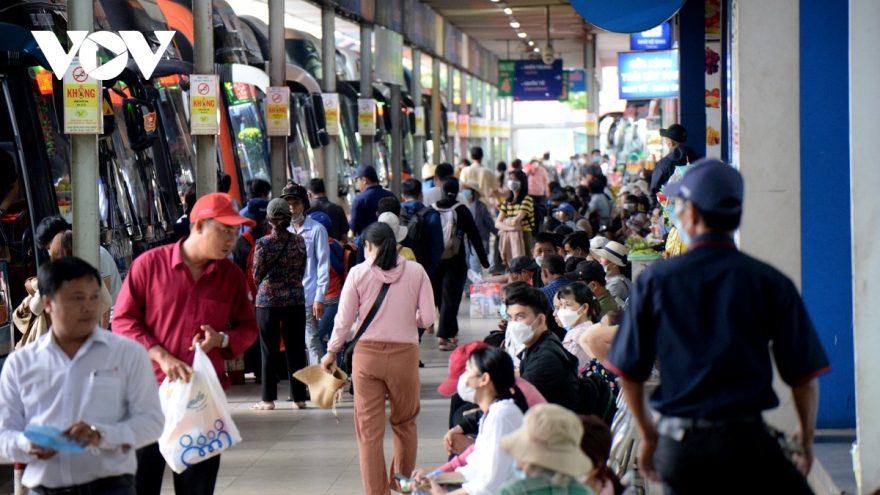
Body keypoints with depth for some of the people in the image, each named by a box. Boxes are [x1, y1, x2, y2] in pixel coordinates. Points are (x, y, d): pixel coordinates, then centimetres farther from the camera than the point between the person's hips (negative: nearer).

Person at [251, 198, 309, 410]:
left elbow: (256, 276, -2)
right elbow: (302, 272, 8)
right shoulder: (299, 241, -1)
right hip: (295, 300, 2)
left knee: (269, 351, 5)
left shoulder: (262, 243, -9)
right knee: (295, 349, 8)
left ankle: (269, 399, 7)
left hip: (267, 301, -2)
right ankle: (299, 397, 10)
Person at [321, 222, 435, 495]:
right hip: (405, 353, 1)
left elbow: (344, 319, 0)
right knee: (405, 424, 20)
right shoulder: (416, 271, 0)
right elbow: (427, 318, -2)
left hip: (367, 354, -1)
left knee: (369, 430, 4)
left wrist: (331, 352, 15)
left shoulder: (358, 273, -2)